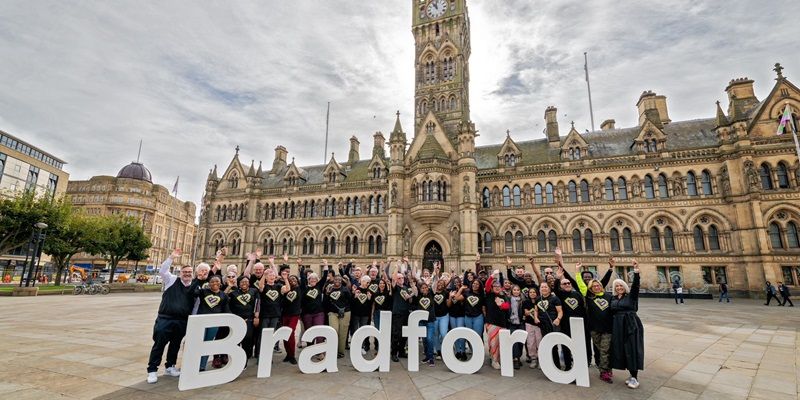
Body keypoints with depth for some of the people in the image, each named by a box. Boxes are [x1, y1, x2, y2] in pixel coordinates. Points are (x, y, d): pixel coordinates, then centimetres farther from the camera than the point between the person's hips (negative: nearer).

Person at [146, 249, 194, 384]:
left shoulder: (195, 285, 5)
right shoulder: (172, 280, -1)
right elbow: (162, 271, -15)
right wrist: (172, 257, -22)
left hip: (182, 322, 3)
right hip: (165, 319, -3)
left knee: (175, 345, 16)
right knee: (159, 344, 1)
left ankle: (170, 366, 33)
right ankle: (152, 370, 14)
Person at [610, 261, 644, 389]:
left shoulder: (631, 296, -1)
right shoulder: (613, 299, 10)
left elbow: (635, 286, -20)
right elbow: (611, 313, 12)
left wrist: (636, 272, -34)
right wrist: (611, 328, 8)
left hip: (631, 325, -5)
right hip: (618, 327, 5)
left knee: (632, 349, -4)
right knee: (622, 350, 6)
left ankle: (635, 378, 4)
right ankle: (632, 375, 19)